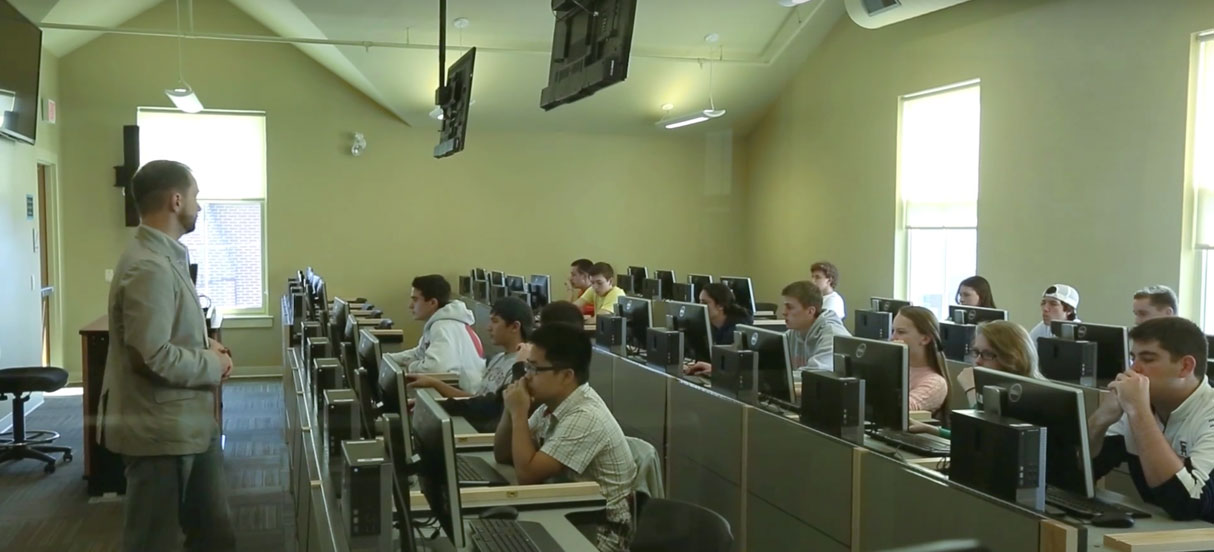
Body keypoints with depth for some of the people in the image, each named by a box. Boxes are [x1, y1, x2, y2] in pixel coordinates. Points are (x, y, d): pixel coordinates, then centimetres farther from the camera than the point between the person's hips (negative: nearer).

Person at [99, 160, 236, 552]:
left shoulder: (165, 256, 11)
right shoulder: (148, 267, -23)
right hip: (161, 431, -10)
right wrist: (214, 366, -14)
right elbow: (152, 356, -28)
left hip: (188, 424, 10)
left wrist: (205, 347, 4)